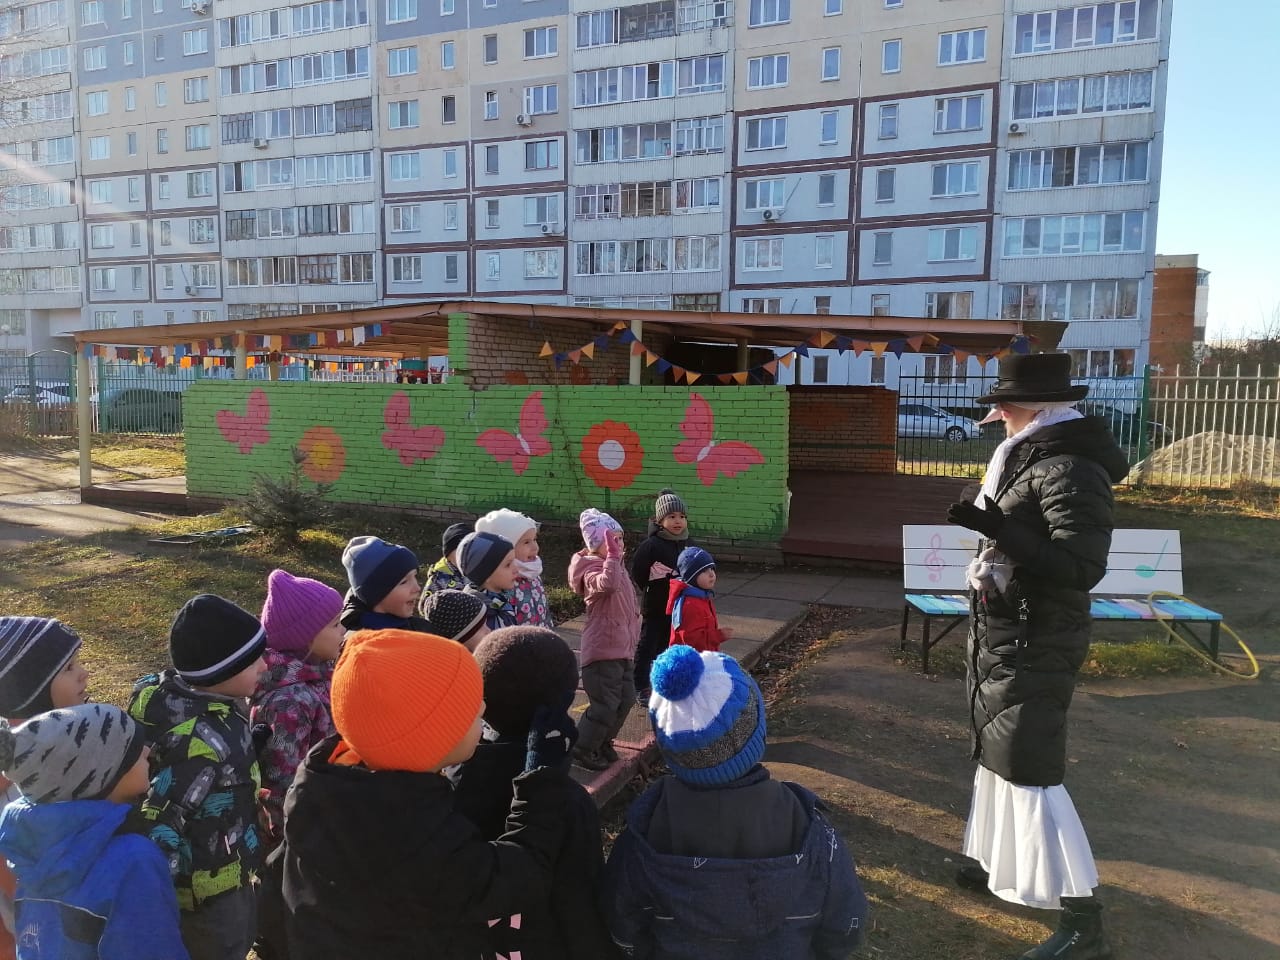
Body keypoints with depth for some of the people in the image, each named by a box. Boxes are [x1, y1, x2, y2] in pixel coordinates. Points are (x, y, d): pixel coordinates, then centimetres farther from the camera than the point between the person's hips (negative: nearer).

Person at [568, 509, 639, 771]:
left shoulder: (617, 566, 14)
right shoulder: (593, 570, -18)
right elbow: (608, 583, -44)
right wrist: (613, 555, -36)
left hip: (622, 649, 10)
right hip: (603, 651, -10)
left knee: (625, 700, 16)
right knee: (605, 706, -5)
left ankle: (603, 742, 33)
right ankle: (582, 750, 14)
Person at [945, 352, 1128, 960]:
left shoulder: (1070, 471, -22)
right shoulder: (1029, 459, 8)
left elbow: (1082, 567, -29)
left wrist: (999, 529, -35)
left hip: (1034, 643, -10)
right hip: (1001, 634, 10)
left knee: (1029, 770, -7)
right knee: (995, 751, 21)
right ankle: (1002, 863, 39)